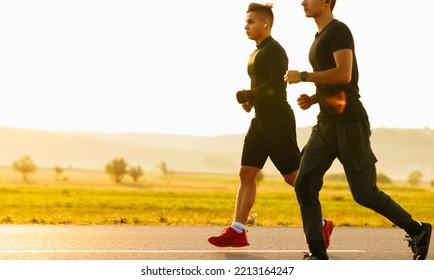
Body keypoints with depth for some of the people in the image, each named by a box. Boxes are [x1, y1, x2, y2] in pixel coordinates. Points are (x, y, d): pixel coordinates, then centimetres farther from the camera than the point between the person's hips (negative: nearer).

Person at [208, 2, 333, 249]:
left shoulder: (274, 51, -12)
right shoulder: (258, 53, 18)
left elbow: (276, 86, -23)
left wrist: (247, 95, -12)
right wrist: (251, 99, 8)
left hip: (278, 121, -9)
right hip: (261, 121, 9)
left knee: (294, 177, -4)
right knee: (246, 173, 1)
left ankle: (321, 226, 8)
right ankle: (237, 231, 0)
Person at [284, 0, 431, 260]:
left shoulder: (338, 31, -9)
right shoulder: (320, 38, 20)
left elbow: (343, 75, -23)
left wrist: (303, 77, -15)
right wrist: (312, 99, 11)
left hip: (350, 123, -9)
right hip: (326, 124, 9)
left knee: (364, 192, -5)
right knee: (304, 185, -4)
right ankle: (318, 253, -2)